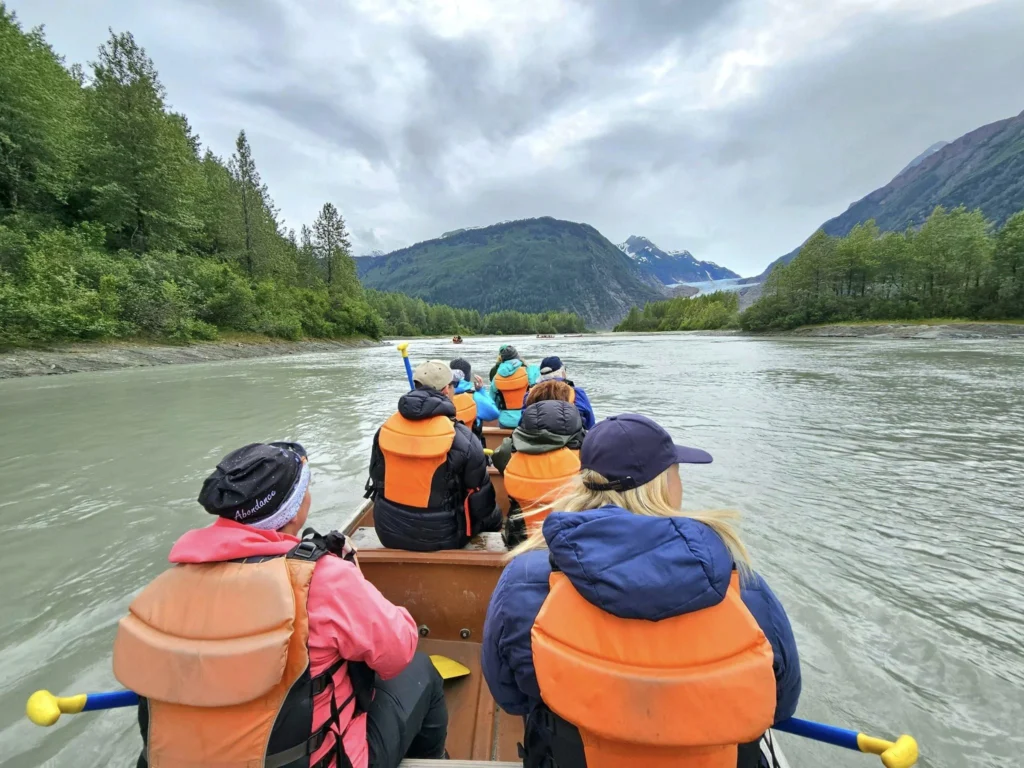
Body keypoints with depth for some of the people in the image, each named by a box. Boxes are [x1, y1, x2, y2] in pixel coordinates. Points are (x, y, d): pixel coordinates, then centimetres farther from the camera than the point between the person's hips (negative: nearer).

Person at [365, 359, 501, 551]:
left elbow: (377, 479, 7)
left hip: (389, 533, 5)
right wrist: (490, 517, 10)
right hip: (439, 537, -5)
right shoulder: (462, 438, -21)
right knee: (493, 517, 21)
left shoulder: (386, 429, -7)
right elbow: (481, 498, -11)